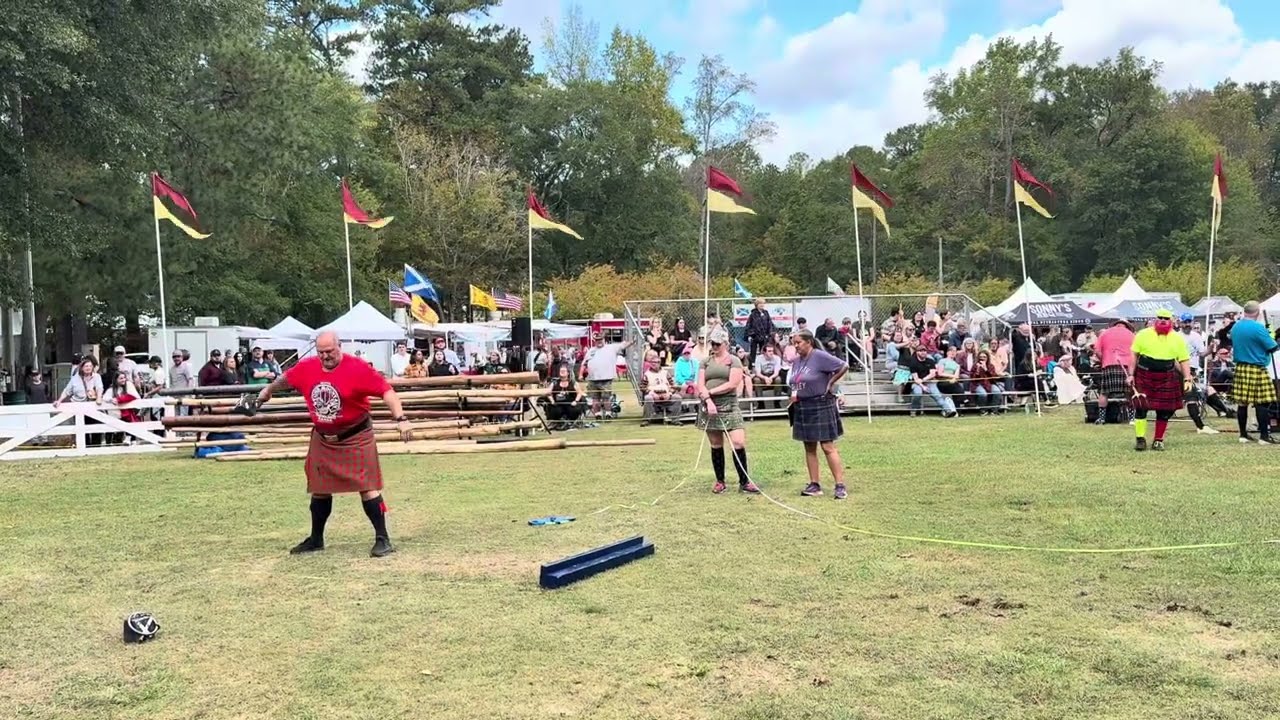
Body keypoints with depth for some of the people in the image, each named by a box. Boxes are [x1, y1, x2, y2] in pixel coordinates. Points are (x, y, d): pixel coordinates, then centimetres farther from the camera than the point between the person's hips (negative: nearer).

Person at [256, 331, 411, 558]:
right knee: (319, 490, 16)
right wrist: (269, 390, 37)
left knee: (368, 487, -9)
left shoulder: (358, 368, -20)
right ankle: (316, 539, 32)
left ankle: (382, 539, -1)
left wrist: (400, 418, -34)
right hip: (322, 440, 6)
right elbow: (286, 378, 19)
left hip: (356, 438, -5)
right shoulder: (306, 368, -3)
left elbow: (386, 391, -23)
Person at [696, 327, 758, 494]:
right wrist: (708, 399, -15)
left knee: (739, 443, -11)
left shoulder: (734, 361, 3)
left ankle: (744, 482, -2)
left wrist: (710, 392, -8)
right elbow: (700, 386, 3)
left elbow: (732, 384, -10)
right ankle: (720, 481, 18)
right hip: (709, 407, 3)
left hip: (729, 407, -3)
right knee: (716, 446, 8)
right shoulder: (706, 362, 12)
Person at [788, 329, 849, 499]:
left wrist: (830, 383, -11)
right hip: (802, 408, 8)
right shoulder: (797, 361, 9)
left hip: (821, 407, -8)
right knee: (809, 448, 10)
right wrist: (794, 395, 7)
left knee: (827, 447, -7)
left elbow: (844, 366, -18)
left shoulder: (820, 357, -14)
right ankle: (814, 485, 16)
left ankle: (840, 485, -4)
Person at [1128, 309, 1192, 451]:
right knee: (1141, 408, -6)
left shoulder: (1177, 339, 5)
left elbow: (1184, 360, 6)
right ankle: (1140, 439, 4)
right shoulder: (1143, 334, 0)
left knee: (1164, 410, 4)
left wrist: (1187, 379, -3)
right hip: (1144, 376, -2)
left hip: (1167, 379, 2)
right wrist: (1131, 374, -2)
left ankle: (1159, 440, 17)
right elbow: (1134, 356, 4)